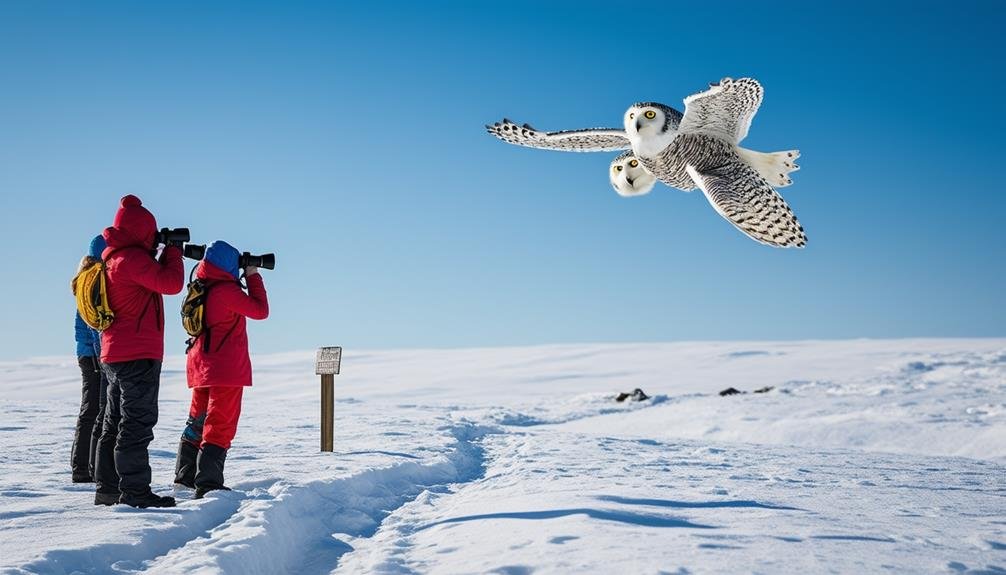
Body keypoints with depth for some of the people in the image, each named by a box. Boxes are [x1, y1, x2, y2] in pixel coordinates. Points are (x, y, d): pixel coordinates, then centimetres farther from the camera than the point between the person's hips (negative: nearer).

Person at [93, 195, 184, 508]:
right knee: (137, 423, -9)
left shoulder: (113, 258, 16)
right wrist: (173, 252, -4)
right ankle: (134, 491, -9)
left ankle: (107, 489, 18)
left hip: (115, 355, 10)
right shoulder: (132, 257, -15)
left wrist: (159, 254, 15)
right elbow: (171, 283, -20)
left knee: (115, 424, 13)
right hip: (139, 354, -10)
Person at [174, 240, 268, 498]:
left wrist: (245, 278, 17)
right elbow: (260, 310, -9)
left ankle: (185, 477, 24)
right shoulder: (226, 290, -16)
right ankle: (208, 484, -11)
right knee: (221, 426, -6)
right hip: (226, 369, -8)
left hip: (201, 367, 9)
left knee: (197, 420, 17)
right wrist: (253, 275, 0)